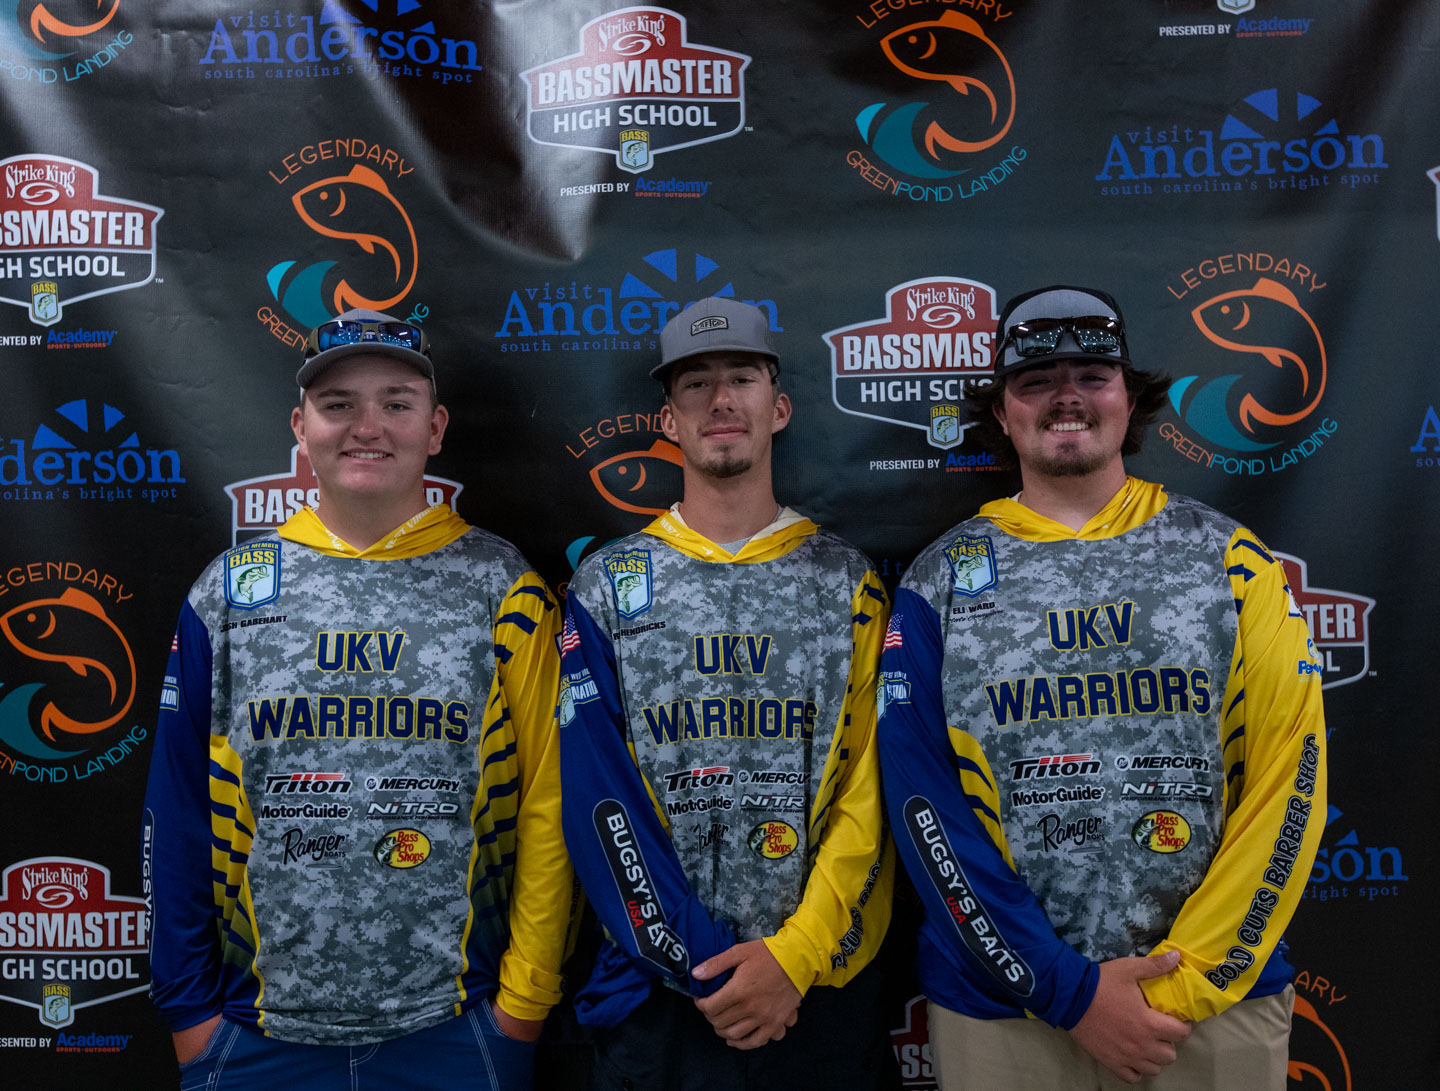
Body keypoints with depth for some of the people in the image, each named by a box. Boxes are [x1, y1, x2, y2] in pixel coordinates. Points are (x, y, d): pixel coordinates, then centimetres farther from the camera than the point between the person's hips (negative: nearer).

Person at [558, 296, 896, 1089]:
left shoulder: (850, 584, 1)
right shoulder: (607, 588, 1)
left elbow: (870, 796, -4)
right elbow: (597, 803, -6)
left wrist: (793, 958, -14)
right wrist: (701, 964, -12)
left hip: (819, 993, 0)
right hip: (656, 992, 0)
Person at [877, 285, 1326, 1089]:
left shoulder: (1232, 561, 1)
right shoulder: (941, 581, -1)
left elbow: (1289, 779, -4)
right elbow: (922, 800, -6)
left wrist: (1189, 983, -10)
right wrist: (1066, 991, -11)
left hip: (1219, 1005, 1)